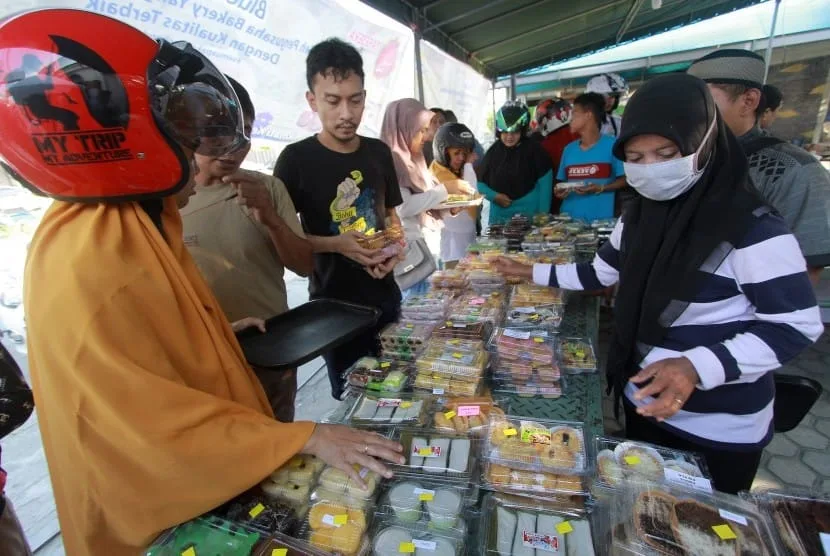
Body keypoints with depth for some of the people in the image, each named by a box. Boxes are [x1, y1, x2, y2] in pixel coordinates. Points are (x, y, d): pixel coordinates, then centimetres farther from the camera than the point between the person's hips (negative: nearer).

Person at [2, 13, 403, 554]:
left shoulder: (137, 216, -3)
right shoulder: (86, 266, -32)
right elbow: (154, 422, -28)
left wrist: (219, 329, 7)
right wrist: (307, 438, -28)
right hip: (166, 511, -8)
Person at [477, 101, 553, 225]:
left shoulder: (534, 150, -3)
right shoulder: (493, 151, 4)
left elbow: (545, 183, -4)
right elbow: (479, 182, 8)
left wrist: (543, 214, -10)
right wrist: (494, 196, -9)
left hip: (529, 214, -3)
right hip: (499, 216, 3)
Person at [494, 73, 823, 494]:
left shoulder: (753, 228, -22)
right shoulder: (640, 215, -2)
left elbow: (795, 326, -19)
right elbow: (601, 272, 11)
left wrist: (697, 367, -34)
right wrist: (533, 273, 8)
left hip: (721, 429, -5)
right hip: (645, 403, 6)